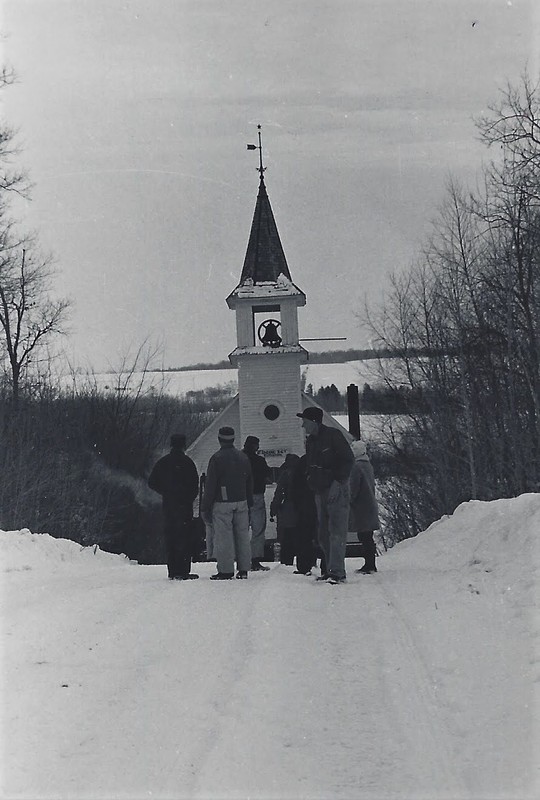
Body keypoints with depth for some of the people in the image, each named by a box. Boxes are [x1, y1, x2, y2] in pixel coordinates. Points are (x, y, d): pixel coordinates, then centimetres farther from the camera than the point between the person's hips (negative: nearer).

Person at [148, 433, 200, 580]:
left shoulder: (162, 462, 7)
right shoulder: (186, 462, -8)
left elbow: (152, 483, 9)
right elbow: (194, 484, -10)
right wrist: (190, 498, 4)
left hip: (167, 504, 5)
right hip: (184, 505, -5)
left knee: (170, 537, 10)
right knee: (184, 537, -4)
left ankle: (172, 571, 10)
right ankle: (183, 571, -9)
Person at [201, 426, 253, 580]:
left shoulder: (217, 458, -8)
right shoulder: (243, 457, 12)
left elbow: (210, 485, -8)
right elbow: (250, 483, 17)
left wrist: (205, 508, -4)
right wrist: (249, 504, 22)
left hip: (222, 504, -6)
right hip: (241, 502, 6)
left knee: (223, 538, -4)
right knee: (242, 535, 9)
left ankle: (226, 570, -5)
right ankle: (243, 569, 11)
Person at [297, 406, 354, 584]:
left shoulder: (333, 435, -8)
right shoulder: (310, 441, 15)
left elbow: (348, 459, -11)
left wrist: (338, 482, -16)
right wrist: (312, 482, 11)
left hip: (337, 491, -8)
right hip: (320, 492, 8)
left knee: (336, 532, -13)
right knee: (323, 535, 8)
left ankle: (337, 572, -17)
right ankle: (331, 570, 15)